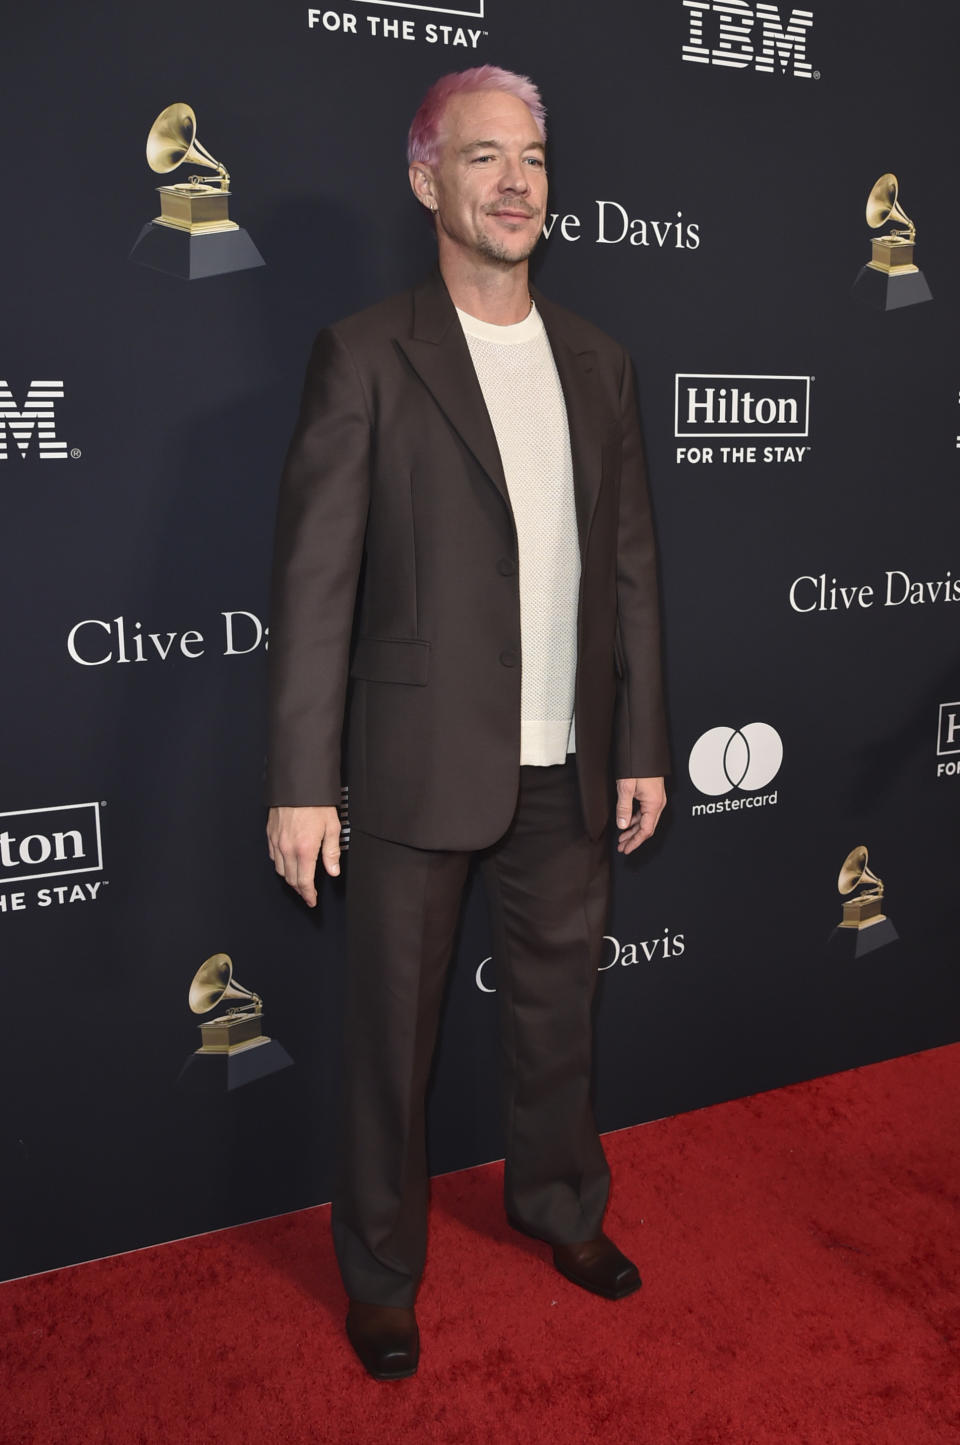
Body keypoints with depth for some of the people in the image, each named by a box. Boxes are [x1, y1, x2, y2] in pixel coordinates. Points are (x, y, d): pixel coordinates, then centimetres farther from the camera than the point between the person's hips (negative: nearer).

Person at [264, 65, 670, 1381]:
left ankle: (559, 1204, 44)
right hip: (424, 765, -4)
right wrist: (302, 780, -15)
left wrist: (642, 745, 8)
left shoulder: (598, 363, 9)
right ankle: (382, 1271, 31)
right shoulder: (366, 357, -6)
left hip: (568, 767, 5)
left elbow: (630, 568, 10)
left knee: (558, 1001, 20)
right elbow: (315, 577, -10)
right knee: (394, 1029, 9)